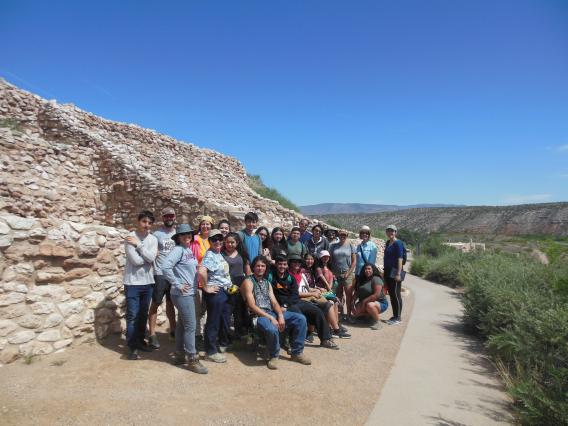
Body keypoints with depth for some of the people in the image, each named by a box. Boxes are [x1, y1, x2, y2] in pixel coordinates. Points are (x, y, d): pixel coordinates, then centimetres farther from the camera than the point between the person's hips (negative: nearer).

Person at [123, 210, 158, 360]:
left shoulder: (153, 239, 4)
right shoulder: (130, 238, -10)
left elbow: (151, 258, -13)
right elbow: (136, 260, -19)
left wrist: (138, 244, -14)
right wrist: (148, 256, -6)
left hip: (148, 282, 5)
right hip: (133, 283, -5)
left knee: (143, 315, 16)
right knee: (132, 316, 2)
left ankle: (140, 341, 30)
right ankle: (132, 347, 12)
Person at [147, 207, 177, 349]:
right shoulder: (156, 233, -7)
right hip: (160, 274, -4)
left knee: (171, 302, 17)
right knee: (156, 303, 2)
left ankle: (173, 329, 28)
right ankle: (152, 334, 9)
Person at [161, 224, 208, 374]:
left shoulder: (189, 250, 11)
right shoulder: (178, 249, -14)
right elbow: (165, 267, -26)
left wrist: (194, 286, 7)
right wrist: (177, 284, -20)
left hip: (189, 293, 9)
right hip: (182, 293, -9)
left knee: (182, 324, 16)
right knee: (191, 325, -5)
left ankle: (180, 355, 28)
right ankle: (192, 360, 4)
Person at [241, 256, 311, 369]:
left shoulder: (267, 283, 20)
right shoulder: (248, 282, -2)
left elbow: (274, 302, 11)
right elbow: (252, 306, -12)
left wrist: (280, 315, -11)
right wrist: (271, 318, -19)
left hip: (272, 312, 7)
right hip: (258, 315, -7)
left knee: (300, 319, -9)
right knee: (272, 329, -39)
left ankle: (297, 352, 3)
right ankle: (274, 356, -9)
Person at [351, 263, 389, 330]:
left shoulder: (376, 279, -18)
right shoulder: (362, 279, 8)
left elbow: (376, 295, -27)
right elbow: (357, 292, 6)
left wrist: (364, 301, -24)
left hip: (380, 303, -8)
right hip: (365, 303, 8)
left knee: (369, 305, -37)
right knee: (355, 312, -10)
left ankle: (377, 321, -14)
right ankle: (372, 315, 11)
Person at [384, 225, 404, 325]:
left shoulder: (398, 243, -10)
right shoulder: (388, 243, 14)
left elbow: (400, 259, -16)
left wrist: (398, 273, -21)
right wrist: (384, 271, 18)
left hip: (394, 272, -8)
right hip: (388, 271, 8)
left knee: (396, 294, -2)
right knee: (391, 294, 12)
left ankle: (398, 318, 7)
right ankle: (394, 316, 21)